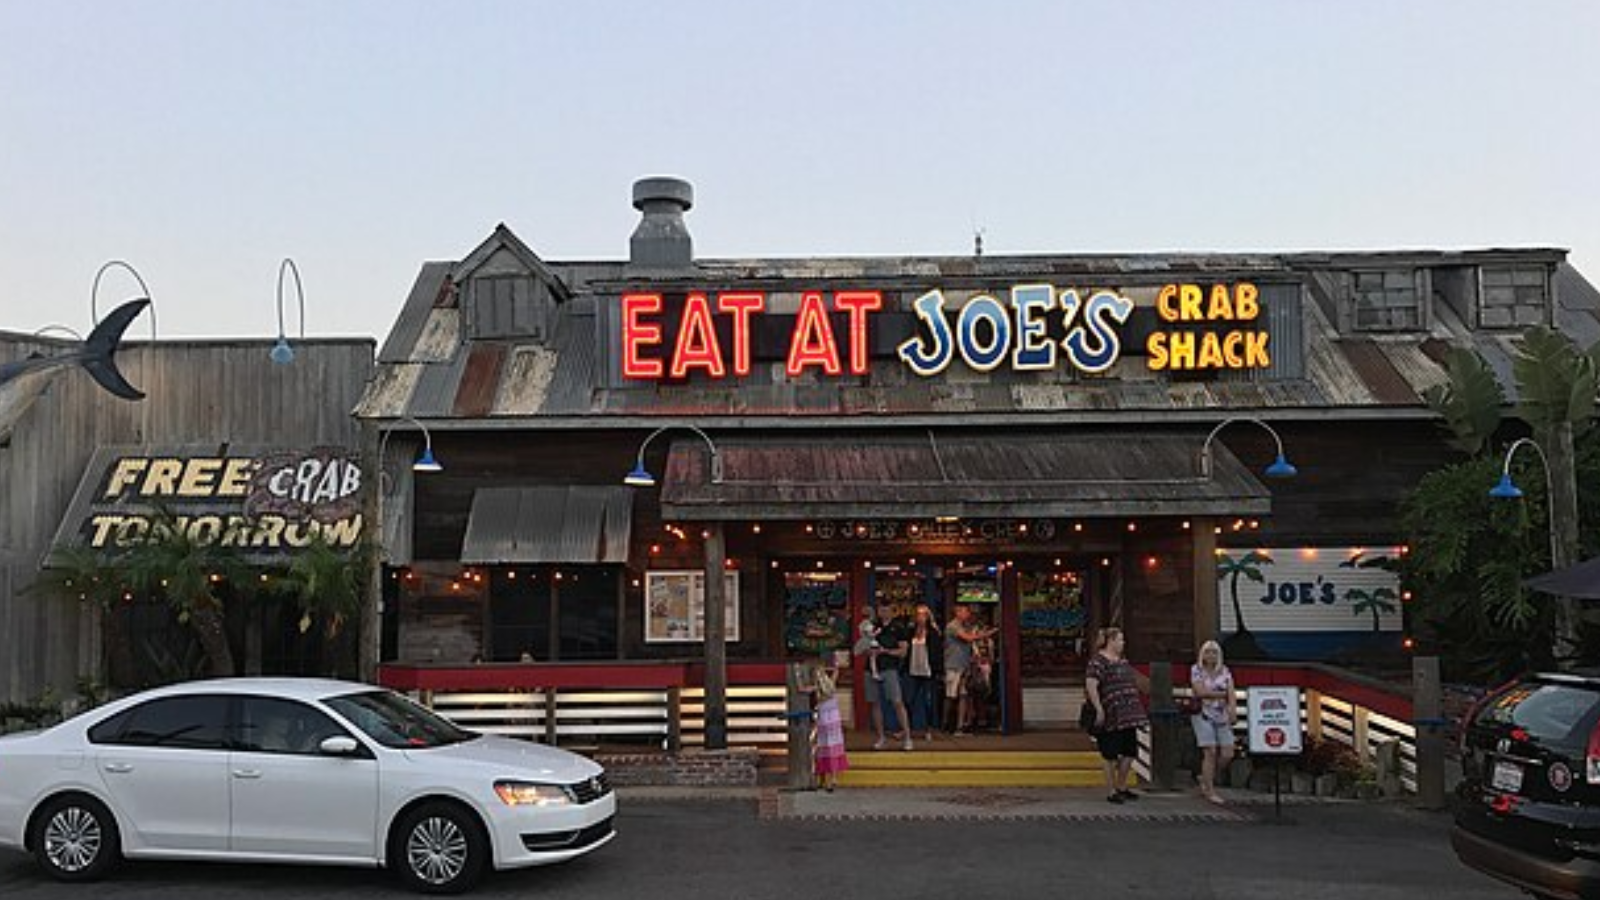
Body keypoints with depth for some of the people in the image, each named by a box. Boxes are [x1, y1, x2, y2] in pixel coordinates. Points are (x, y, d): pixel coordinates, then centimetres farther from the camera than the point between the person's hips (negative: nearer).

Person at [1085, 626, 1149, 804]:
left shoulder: (1122, 661, 16)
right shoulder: (1099, 661, -12)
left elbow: (1133, 682, 26)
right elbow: (1090, 686, -21)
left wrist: (1137, 710, 21)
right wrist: (1099, 709, -24)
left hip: (1128, 717, 9)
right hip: (1111, 718, -9)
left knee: (1129, 753, 11)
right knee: (1111, 756, 1)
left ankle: (1121, 787, 26)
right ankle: (1111, 791, 11)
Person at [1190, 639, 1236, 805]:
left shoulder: (1225, 671, 10)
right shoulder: (1196, 670, 0)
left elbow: (1231, 693, 0)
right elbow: (1201, 692, -11)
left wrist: (1232, 710, -17)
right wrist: (1222, 694, -6)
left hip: (1222, 716, 4)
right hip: (1204, 715, -4)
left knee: (1227, 754, -2)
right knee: (1210, 753, -9)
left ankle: (1206, 778, 22)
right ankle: (1210, 791, 0)